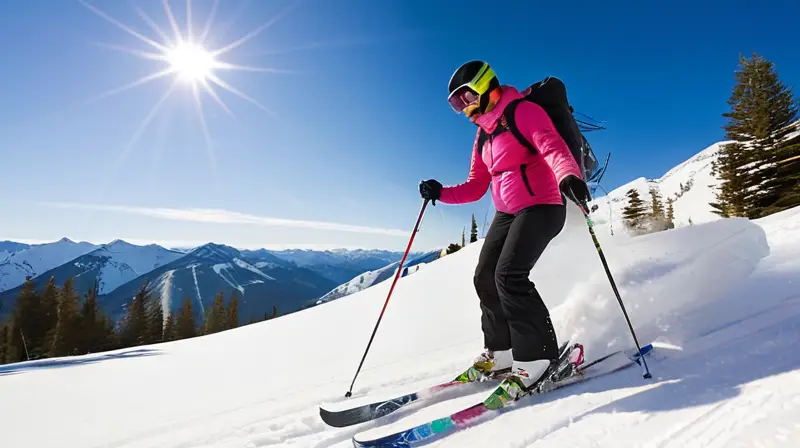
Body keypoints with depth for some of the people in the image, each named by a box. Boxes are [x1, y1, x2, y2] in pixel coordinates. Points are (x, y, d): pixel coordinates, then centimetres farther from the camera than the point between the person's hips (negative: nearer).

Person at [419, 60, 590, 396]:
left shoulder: (522, 111, -7)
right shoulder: (483, 135, 17)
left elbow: (552, 147, -24)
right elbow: (475, 187, 16)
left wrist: (567, 176, -44)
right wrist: (441, 193, 1)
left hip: (541, 207, -8)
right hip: (507, 213, 9)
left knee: (509, 275, -21)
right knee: (485, 278, 4)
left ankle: (537, 356, -7)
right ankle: (501, 352, 18)